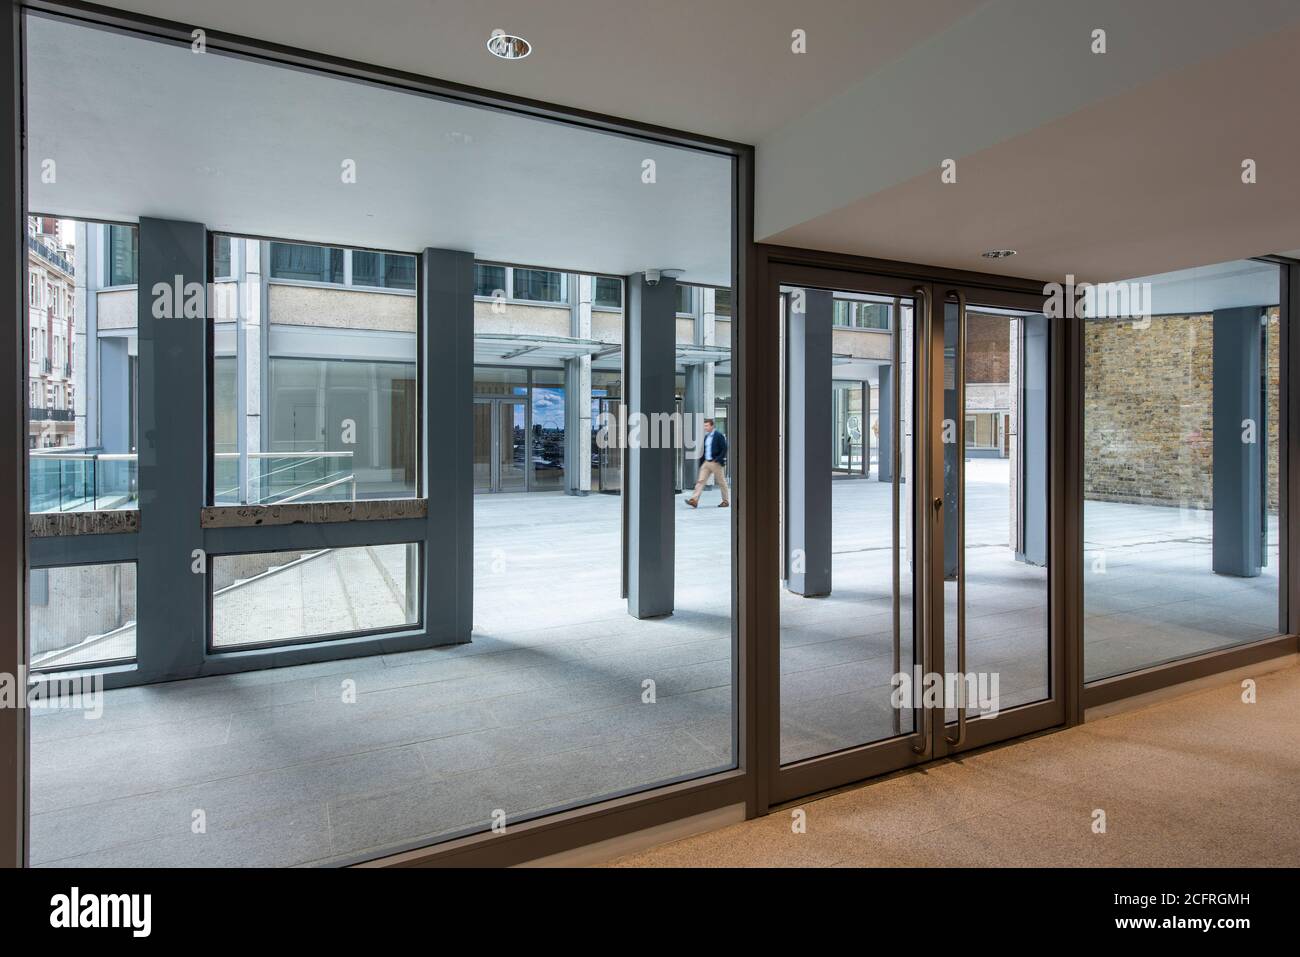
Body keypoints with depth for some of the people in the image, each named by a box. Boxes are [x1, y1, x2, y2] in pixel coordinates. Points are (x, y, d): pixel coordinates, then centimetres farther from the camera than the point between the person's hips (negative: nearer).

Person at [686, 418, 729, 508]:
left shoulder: (719, 435, -7)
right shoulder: (706, 436, 13)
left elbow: (724, 449, -11)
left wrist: (718, 459, -19)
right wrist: (701, 462, 12)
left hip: (716, 463, -6)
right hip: (706, 462, 6)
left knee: (721, 482, 5)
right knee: (700, 481, -5)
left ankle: (726, 501, 18)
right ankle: (694, 500, -11)